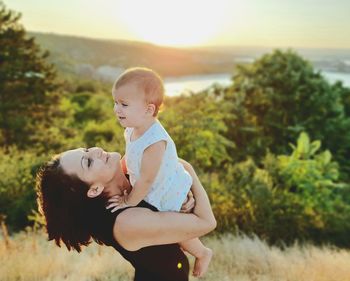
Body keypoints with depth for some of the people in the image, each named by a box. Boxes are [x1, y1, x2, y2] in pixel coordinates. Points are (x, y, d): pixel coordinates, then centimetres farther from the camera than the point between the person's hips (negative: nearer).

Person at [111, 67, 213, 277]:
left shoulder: (154, 142, -39)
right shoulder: (133, 129, -11)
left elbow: (146, 179, -31)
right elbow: (129, 158, 8)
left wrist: (130, 201, -19)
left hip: (171, 195, -8)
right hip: (158, 191, 8)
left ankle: (203, 253, 40)